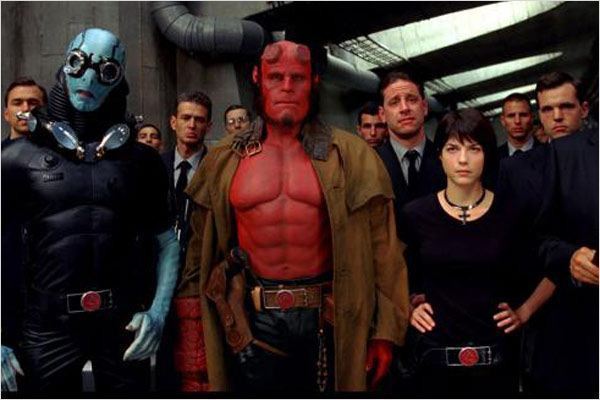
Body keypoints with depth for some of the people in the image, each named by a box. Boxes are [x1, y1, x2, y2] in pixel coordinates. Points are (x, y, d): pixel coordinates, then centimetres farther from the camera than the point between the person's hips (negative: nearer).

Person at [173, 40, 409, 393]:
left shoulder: (352, 156, -3)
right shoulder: (225, 160, 3)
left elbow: (381, 248, -2)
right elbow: (202, 248, 10)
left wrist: (385, 330, -4)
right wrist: (192, 323, 10)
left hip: (328, 320, -1)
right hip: (253, 320, 1)